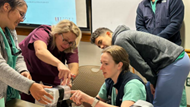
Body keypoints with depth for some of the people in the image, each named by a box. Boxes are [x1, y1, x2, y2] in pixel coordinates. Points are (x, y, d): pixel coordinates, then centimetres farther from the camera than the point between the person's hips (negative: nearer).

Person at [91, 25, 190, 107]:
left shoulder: (120, 41, -9)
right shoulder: (126, 34, 20)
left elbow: (140, 63, -12)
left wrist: (153, 81, 0)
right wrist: (153, 81, 12)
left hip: (174, 63, -10)